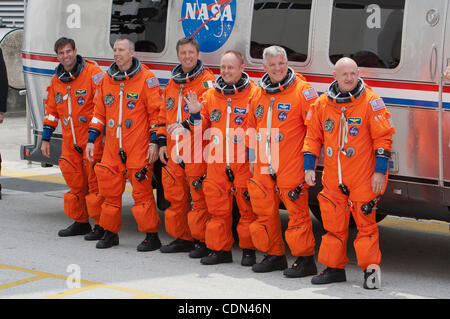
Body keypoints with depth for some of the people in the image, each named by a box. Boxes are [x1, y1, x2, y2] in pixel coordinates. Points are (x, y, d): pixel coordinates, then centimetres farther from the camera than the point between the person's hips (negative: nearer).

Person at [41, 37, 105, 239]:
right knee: (75, 182, 11)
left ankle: (101, 225, 2)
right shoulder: (57, 79, 12)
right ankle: (80, 222, 23)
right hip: (69, 142, 6)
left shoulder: (93, 73, -8)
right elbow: (51, 110, 20)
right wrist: (45, 139, 18)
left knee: (94, 181, -5)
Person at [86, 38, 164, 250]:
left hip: (138, 148, -5)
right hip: (112, 147, 6)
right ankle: (110, 233, 21)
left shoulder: (146, 78, -4)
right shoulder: (106, 79, 12)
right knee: (110, 190, 8)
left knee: (141, 190, -5)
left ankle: (151, 236, 3)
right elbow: (99, 112, 18)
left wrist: (154, 142, -10)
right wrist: (91, 140, 13)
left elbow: (156, 112, -5)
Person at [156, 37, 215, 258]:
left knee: (199, 197, -6)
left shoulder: (207, 81, -4)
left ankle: (204, 241, 3)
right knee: (175, 197, 12)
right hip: (173, 152, 7)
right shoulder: (172, 83, 17)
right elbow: (164, 115, 23)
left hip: (197, 152, -7)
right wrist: (162, 143, 16)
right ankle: (182, 238, 23)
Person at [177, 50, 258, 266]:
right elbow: (201, 130, 14)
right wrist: (195, 114, -4)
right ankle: (219, 250, 16)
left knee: (247, 208, 0)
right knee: (218, 208, 7)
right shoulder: (210, 95, 12)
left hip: (244, 163, -4)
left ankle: (248, 250, 12)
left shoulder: (254, 94, -2)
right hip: (217, 163, 4)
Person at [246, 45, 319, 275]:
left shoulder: (302, 90, -6)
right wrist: (253, 156, 22)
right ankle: (274, 256, 25)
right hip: (264, 168, 7)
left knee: (297, 212, -6)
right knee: (265, 211, 12)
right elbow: (252, 127, 26)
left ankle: (305, 259, 2)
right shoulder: (259, 94, 14)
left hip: (292, 167, -7)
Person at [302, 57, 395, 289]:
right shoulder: (322, 104, 6)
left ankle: (371, 268, 6)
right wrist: (309, 167, 7)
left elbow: (383, 137, -6)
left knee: (365, 221, -3)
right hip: (333, 178, 4)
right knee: (334, 224, 9)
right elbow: (313, 137, 14)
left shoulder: (370, 101, -6)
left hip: (363, 178, -4)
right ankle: (334, 268, 20)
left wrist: (380, 171, -11)